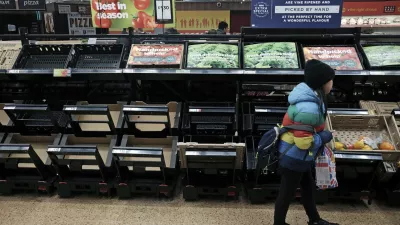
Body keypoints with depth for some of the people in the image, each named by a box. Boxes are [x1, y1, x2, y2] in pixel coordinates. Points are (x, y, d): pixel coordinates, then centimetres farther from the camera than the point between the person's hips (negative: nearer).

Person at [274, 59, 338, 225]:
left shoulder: (310, 98, 0)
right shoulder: (309, 109, -31)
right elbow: (303, 141, -31)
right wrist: (324, 137, -16)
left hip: (299, 157, 10)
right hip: (294, 158, -10)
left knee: (309, 187, 26)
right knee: (287, 194, 10)